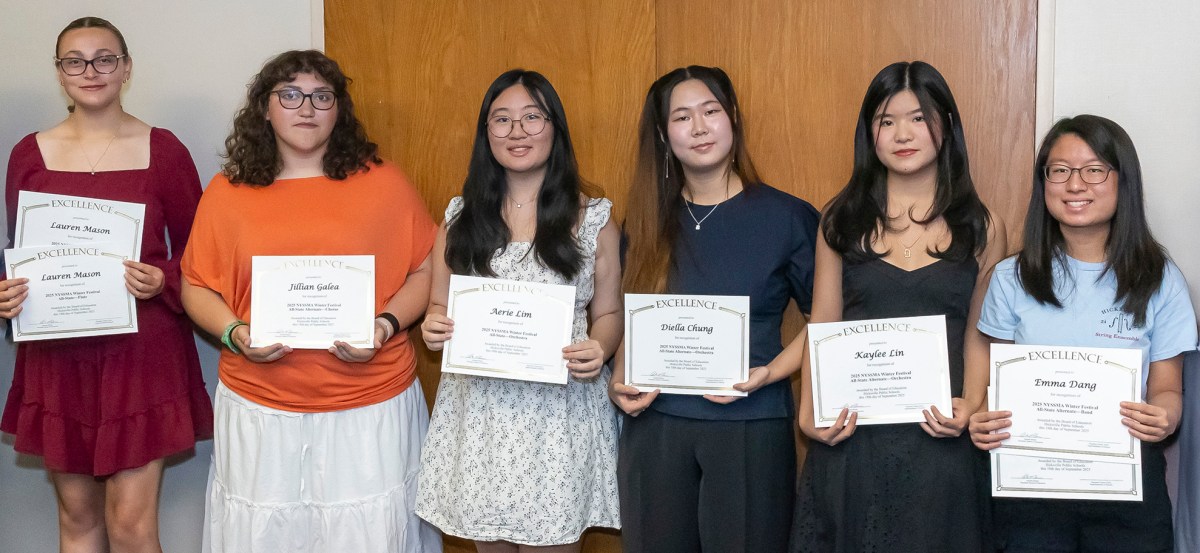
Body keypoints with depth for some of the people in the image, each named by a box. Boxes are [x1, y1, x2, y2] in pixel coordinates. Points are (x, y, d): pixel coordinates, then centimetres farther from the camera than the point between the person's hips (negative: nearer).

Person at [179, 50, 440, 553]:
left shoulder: (383, 182, 1)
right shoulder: (227, 192, 5)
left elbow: (425, 270, 4)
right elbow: (197, 287, 9)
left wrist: (386, 325, -11)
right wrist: (235, 334, -9)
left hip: (372, 406, -1)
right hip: (259, 408, 1)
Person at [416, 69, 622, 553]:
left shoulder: (592, 217, 2)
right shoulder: (461, 217, 8)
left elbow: (608, 313, 5)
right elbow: (439, 305, 14)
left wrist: (598, 349, -16)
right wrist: (432, 327, -9)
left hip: (560, 411, -2)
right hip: (477, 409, 2)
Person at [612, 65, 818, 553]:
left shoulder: (789, 218, -4)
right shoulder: (647, 221, 6)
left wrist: (769, 373, -14)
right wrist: (620, 383, -3)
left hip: (751, 430, -3)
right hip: (654, 428, 3)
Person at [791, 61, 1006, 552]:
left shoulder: (982, 230, 5)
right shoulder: (842, 220, 6)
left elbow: (979, 336, 7)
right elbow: (822, 328, 5)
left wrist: (970, 406, -11)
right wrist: (809, 414, -7)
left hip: (938, 439, 0)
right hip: (849, 435, 1)